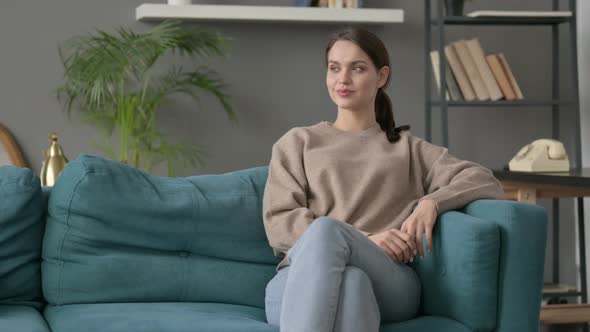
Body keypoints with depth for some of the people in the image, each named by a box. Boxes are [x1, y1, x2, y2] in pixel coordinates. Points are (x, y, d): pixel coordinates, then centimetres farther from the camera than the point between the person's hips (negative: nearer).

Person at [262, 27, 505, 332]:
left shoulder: (408, 149, 26)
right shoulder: (297, 142, 25)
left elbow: (486, 182, 14)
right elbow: (278, 223, 10)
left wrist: (432, 203, -8)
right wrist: (365, 241, -4)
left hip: (388, 283, 0)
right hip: (300, 282, 0)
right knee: (350, 281, -39)